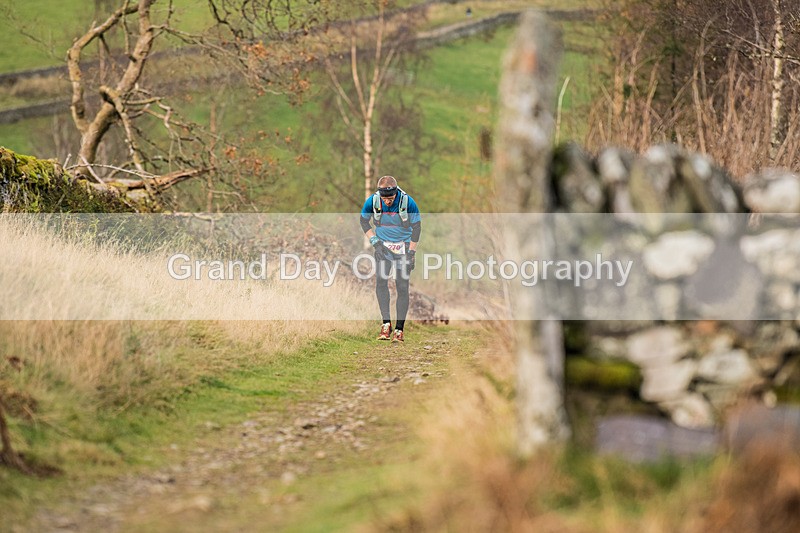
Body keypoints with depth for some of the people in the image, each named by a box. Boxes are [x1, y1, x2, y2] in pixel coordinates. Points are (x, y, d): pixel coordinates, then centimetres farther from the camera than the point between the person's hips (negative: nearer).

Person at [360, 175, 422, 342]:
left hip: (404, 245, -2)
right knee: (380, 280, -16)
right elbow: (364, 221, 3)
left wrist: (412, 253, -9)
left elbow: (416, 226, -8)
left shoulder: (408, 202, -20)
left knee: (402, 286, -7)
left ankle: (399, 329, -2)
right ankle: (386, 323, -12)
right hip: (383, 245, 2)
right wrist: (375, 242, -7)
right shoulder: (372, 201, -15)